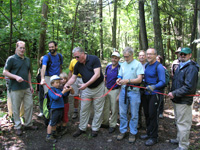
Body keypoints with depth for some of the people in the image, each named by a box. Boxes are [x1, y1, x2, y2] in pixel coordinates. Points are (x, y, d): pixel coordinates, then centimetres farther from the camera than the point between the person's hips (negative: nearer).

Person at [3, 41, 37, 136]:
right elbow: (5, 72, -6)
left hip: (26, 88, 6)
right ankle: (17, 127, 17)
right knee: (16, 108, 4)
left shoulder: (27, 60, 15)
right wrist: (16, 77, -20)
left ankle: (28, 124, 24)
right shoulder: (11, 59, -5)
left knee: (29, 105, 9)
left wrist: (30, 85, 16)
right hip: (15, 88, -6)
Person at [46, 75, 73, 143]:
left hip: (60, 108, 8)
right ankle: (48, 137, 10)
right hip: (54, 109, -8)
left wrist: (68, 90, -9)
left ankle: (54, 133, 39)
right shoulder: (51, 90, -12)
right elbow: (55, 97, -24)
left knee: (56, 122, 21)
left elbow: (65, 95, 8)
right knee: (52, 123, 0)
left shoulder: (59, 89, 9)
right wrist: (62, 92, -27)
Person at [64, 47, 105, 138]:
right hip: (86, 89, 5)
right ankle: (82, 128, 22)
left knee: (98, 110, 5)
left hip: (98, 87, -5)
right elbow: (73, 77, 6)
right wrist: (66, 85, -14)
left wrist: (86, 84, -28)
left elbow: (97, 74, -23)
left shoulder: (94, 59, -17)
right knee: (84, 109, 8)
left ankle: (95, 129, 19)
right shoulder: (77, 65, 0)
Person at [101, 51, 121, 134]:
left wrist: (119, 95, -16)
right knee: (105, 107, 14)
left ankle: (112, 125, 19)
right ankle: (105, 122, 30)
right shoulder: (108, 67, 5)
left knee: (114, 109, 4)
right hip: (106, 89, 6)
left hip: (115, 90, -6)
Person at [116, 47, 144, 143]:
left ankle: (133, 133, 21)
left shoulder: (138, 64, -5)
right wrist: (119, 80, -6)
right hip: (123, 91, 5)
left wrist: (128, 80, -26)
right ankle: (123, 131, 25)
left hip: (134, 92, -4)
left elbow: (139, 79, -13)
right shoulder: (123, 64, 11)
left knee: (134, 114, 6)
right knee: (122, 113, 10)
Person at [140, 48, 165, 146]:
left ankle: (153, 137, 12)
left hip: (154, 94, -7)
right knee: (146, 114, 14)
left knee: (153, 115, -2)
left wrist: (153, 87, -31)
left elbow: (162, 82, -18)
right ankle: (148, 133, 30)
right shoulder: (146, 65, 11)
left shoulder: (159, 67, -12)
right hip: (146, 93, 7)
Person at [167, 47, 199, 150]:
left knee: (183, 123, -1)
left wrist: (175, 93, -23)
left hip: (184, 101, -10)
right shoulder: (180, 66, 13)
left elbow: (189, 87, -25)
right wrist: (172, 93, 12)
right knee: (179, 121, 22)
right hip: (177, 100, 10)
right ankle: (179, 139, 38)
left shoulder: (191, 68, -18)